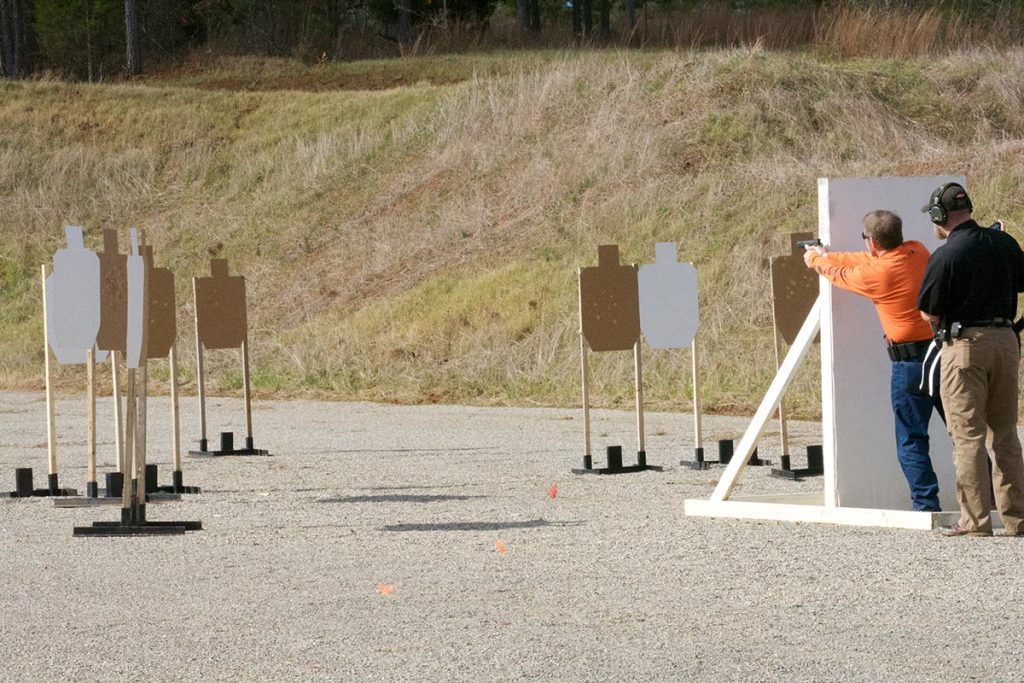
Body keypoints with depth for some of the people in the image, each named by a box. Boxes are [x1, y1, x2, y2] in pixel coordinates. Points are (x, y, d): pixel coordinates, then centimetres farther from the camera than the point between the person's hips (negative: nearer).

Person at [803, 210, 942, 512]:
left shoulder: (875, 274, -11)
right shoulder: (917, 252, 6)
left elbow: (841, 276, 11)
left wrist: (816, 261, 33)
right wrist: (827, 256, 35)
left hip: (911, 360, -6)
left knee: (911, 439, 1)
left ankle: (926, 505, -6)